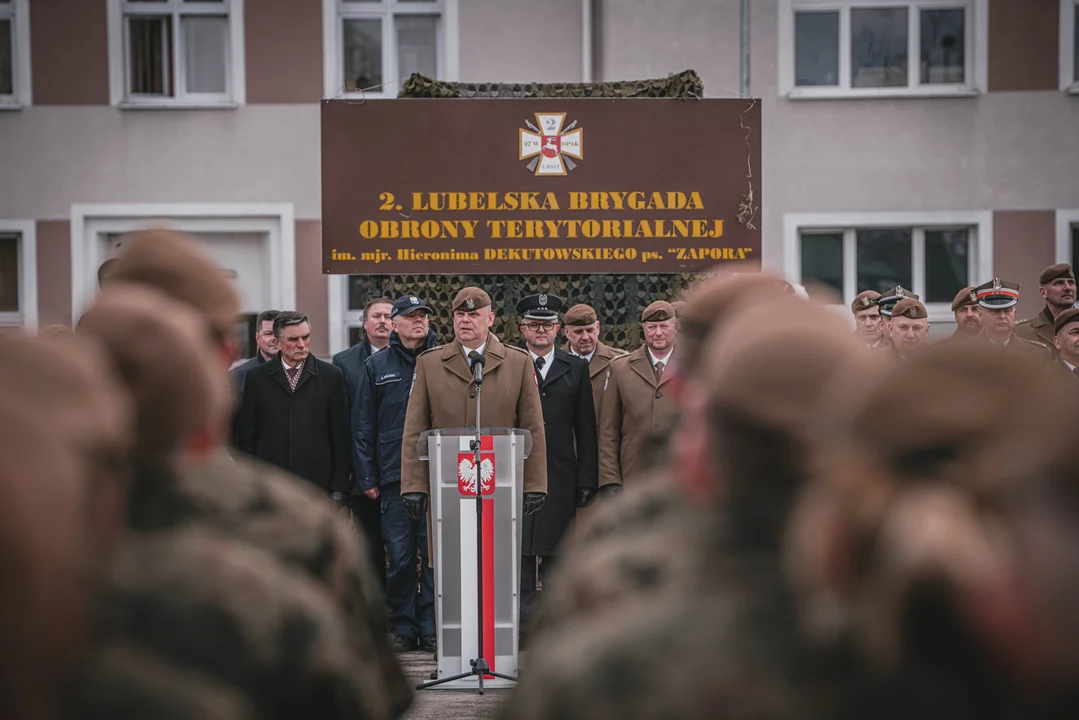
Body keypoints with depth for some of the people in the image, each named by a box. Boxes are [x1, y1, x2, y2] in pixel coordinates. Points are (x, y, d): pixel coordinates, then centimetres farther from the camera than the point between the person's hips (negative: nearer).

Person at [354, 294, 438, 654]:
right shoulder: (377, 366, 10)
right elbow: (363, 426, 9)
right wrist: (367, 476, 2)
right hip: (394, 476, 1)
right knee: (399, 557, 2)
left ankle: (432, 628, 9)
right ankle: (404, 628, 13)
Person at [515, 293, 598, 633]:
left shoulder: (576, 368, 11)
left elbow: (586, 430, 8)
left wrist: (587, 481, 2)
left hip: (561, 478, 1)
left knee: (555, 553, 4)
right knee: (519, 553, -2)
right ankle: (522, 626, 3)